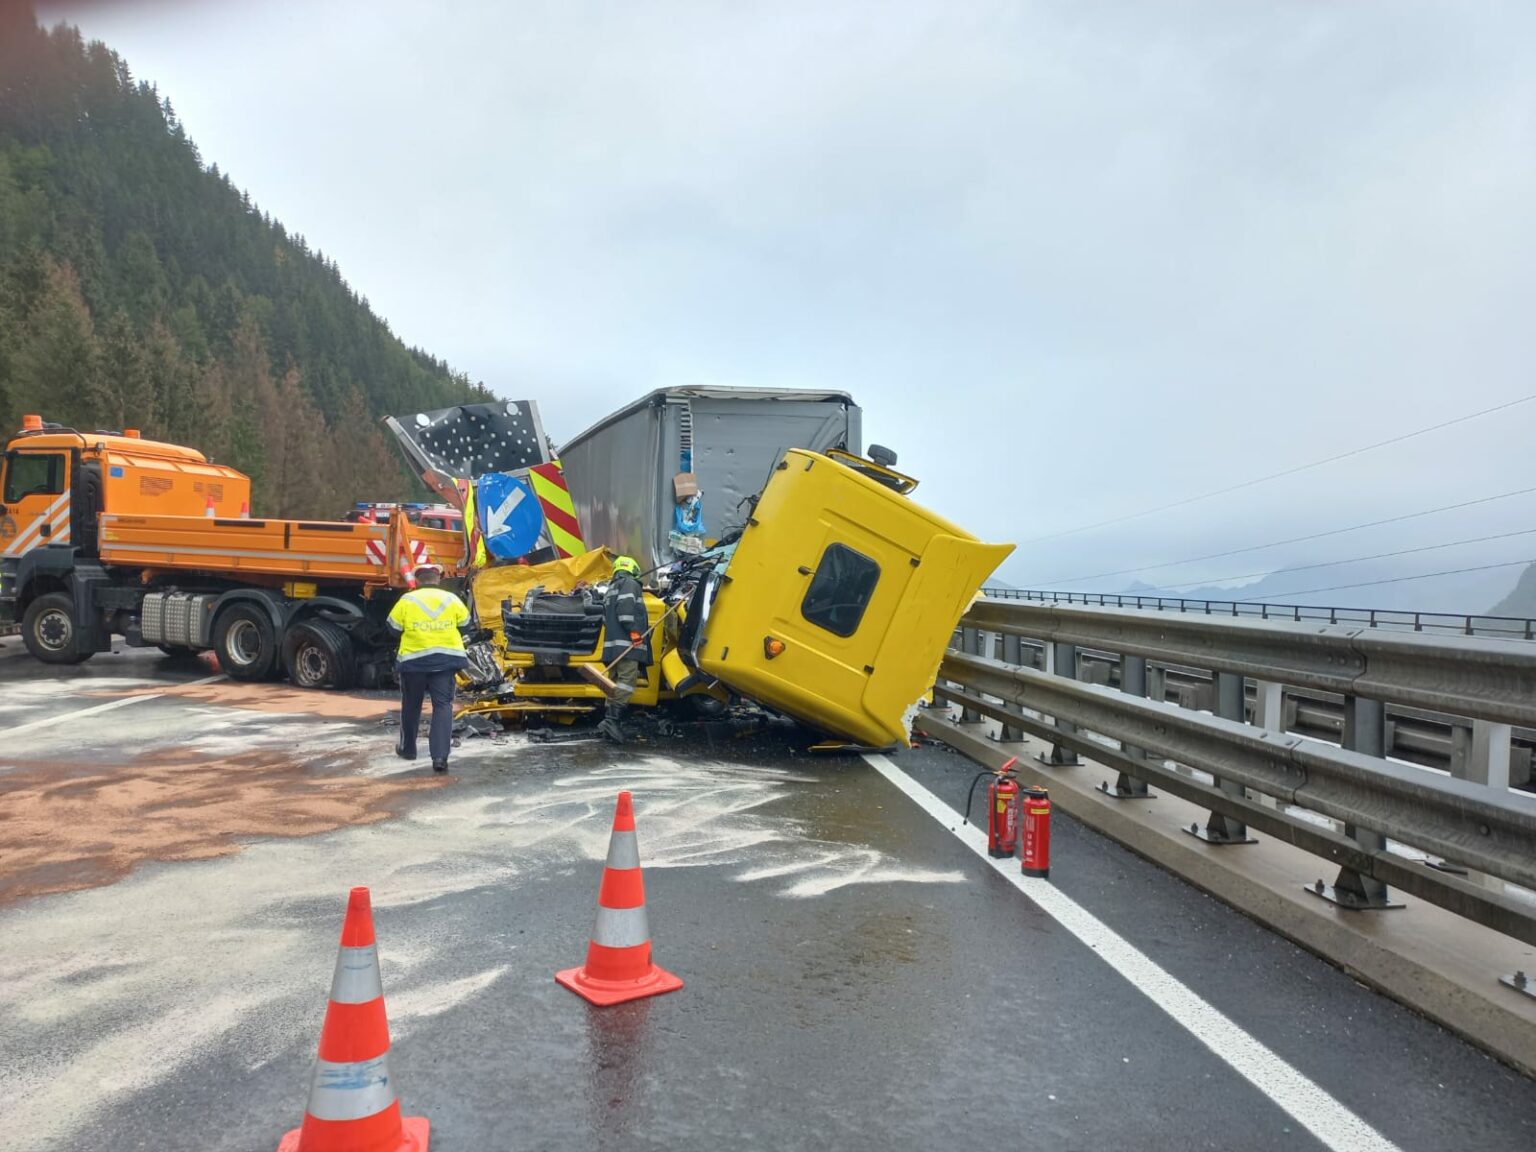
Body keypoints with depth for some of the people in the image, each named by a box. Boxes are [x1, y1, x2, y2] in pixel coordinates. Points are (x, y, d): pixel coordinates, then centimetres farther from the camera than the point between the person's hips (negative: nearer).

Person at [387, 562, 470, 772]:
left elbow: (394, 628, 2)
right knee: (443, 705, 0)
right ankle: (440, 756, -12)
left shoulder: (406, 600, -5)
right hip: (446, 659, 0)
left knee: (411, 704, 18)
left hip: (414, 660, 0)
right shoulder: (451, 599, -2)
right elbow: (465, 622, 10)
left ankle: (407, 748, 33)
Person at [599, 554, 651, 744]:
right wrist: (633, 630, -17)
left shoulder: (610, 590, 30)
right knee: (626, 681, -17)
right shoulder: (630, 584, 2)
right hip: (627, 644, -10)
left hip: (612, 643, 10)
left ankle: (612, 722, 6)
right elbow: (626, 608, -16)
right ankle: (613, 719, -28)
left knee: (615, 684, 9)